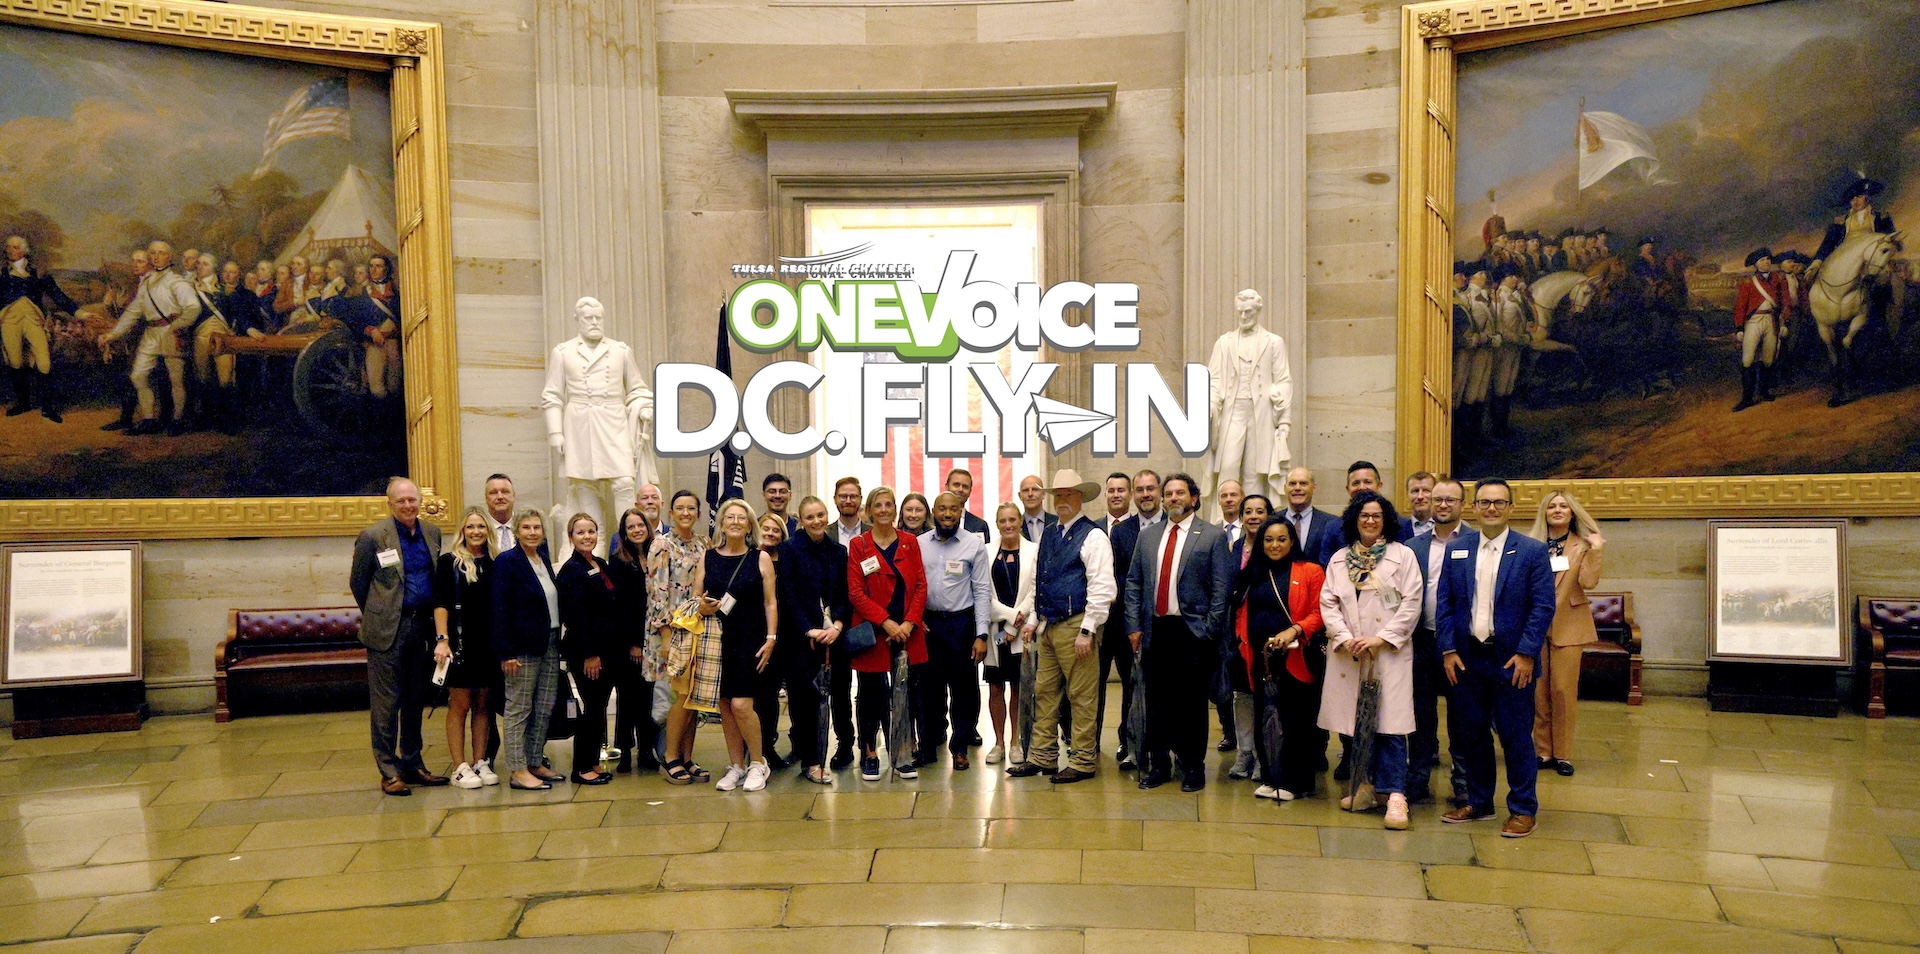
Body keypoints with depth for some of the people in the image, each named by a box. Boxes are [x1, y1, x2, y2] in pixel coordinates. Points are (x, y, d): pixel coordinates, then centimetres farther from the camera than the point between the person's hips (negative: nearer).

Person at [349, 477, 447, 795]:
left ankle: (412, 764, 24)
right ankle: (389, 772, 7)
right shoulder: (373, 537, -8)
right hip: (387, 629, -5)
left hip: (420, 626, 5)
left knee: (414, 699, 13)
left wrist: (430, 618, 11)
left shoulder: (432, 533, 7)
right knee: (386, 703, 0)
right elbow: (358, 583, 0)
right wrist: (379, 616, 6)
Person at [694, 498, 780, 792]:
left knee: (741, 704, -11)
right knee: (724, 705, 5)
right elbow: (695, 598, 11)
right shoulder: (708, 557, 7)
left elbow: (770, 602, 1)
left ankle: (758, 764, 7)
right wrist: (702, 608, -12)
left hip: (750, 641, -3)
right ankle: (736, 766, 18)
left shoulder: (760, 558, 2)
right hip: (717, 639, 3)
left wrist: (771, 638, -6)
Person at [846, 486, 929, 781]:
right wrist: (886, 622, -14)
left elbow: (921, 586, 4)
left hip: (907, 632, 2)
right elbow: (855, 592, -6)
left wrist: (909, 623, -9)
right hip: (872, 632, -2)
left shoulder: (910, 543, 8)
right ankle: (869, 756, 16)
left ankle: (902, 757, 14)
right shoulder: (858, 545, 0)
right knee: (871, 694, 5)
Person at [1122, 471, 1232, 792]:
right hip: (1155, 630, 4)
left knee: (1192, 702, 3)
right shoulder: (1148, 536, 13)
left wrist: (1209, 630, -10)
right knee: (1157, 701, 9)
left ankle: (1193, 767, 14)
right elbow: (1133, 583, 13)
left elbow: (1221, 588, -3)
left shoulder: (1213, 536, 1)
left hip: (1192, 631, -4)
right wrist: (1134, 626, 4)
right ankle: (1158, 764, 19)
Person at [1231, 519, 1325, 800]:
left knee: (1296, 722, 2)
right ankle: (1270, 778, 21)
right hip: (1260, 660, 5)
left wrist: (1294, 631, -22)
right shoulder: (1252, 574, 13)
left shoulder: (1310, 571, -1)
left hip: (1296, 658, -4)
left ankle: (1296, 783, 13)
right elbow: (1241, 612, 16)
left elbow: (1320, 613, -8)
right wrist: (1243, 644, 3)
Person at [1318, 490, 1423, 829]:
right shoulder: (1339, 559, 14)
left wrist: (1381, 638, -11)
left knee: (1389, 724, -9)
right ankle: (1366, 785, 18)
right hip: (1347, 653, 4)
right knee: (1350, 722, 5)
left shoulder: (1402, 555, 5)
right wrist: (1345, 639, -8)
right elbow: (1328, 603, 7)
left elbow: (1411, 604, -2)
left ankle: (1394, 795, -7)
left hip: (1389, 652, -3)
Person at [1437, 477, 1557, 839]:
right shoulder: (1456, 550, 7)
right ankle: (1478, 802, 25)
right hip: (1468, 659, 3)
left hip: (1512, 660, -3)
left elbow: (1543, 606, -6)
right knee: (1472, 734, 11)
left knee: (1516, 737, 3)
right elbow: (1444, 604, 6)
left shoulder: (1532, 551, -2)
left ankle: (1523, 809, 16)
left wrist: (1526, 654, -13)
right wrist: (1448, 650, -2)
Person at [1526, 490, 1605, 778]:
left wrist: (1596, 550, -18)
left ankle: (1563, 754, 8)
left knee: (1563, 690, -1)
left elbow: (1588, 582, -12)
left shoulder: (1583, 546, 3)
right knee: (1538, 691, 4)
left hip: (1568, 626, -2)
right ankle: (1543, 751, 12)